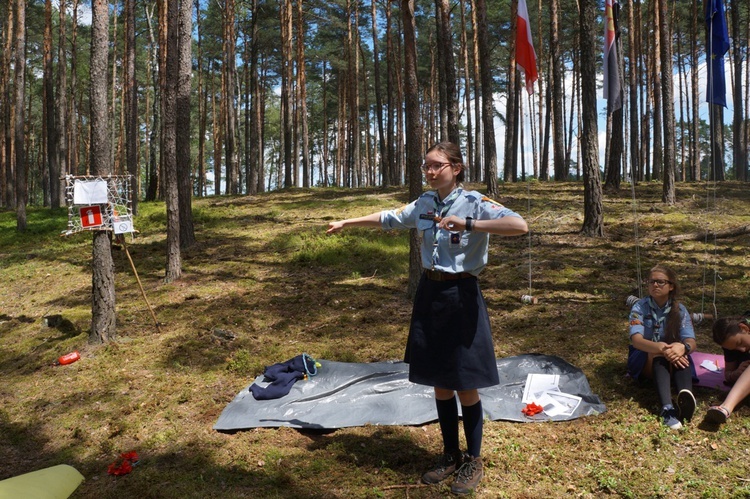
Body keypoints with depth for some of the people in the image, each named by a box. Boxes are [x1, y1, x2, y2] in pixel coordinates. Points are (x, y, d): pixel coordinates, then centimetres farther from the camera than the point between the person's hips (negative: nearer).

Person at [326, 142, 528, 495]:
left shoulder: (474, 202, -14)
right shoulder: (424, 204, 5)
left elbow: (520, 225, -28)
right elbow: (387, 219, 20)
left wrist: (468, 225, -35)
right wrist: (346, 223, 25)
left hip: (460, 297, -6)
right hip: (429, 295, 6)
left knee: (465, 384, 4)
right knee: (439, 382, 14)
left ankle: (473, 461, 26)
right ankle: (450, 455, 32)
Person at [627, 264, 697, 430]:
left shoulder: (680, 309, -3)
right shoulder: (639, 307, -10)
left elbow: (691, 341, -17)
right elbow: (636, 340, -24)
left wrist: (683, 347, -43)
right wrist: (660, 348, -44)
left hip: (673, 362, 2)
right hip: (643, 360, -2)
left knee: (680, 351, -33)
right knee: (659, 354, -37)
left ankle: (686, 396, -61)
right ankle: (667, 408, -59)